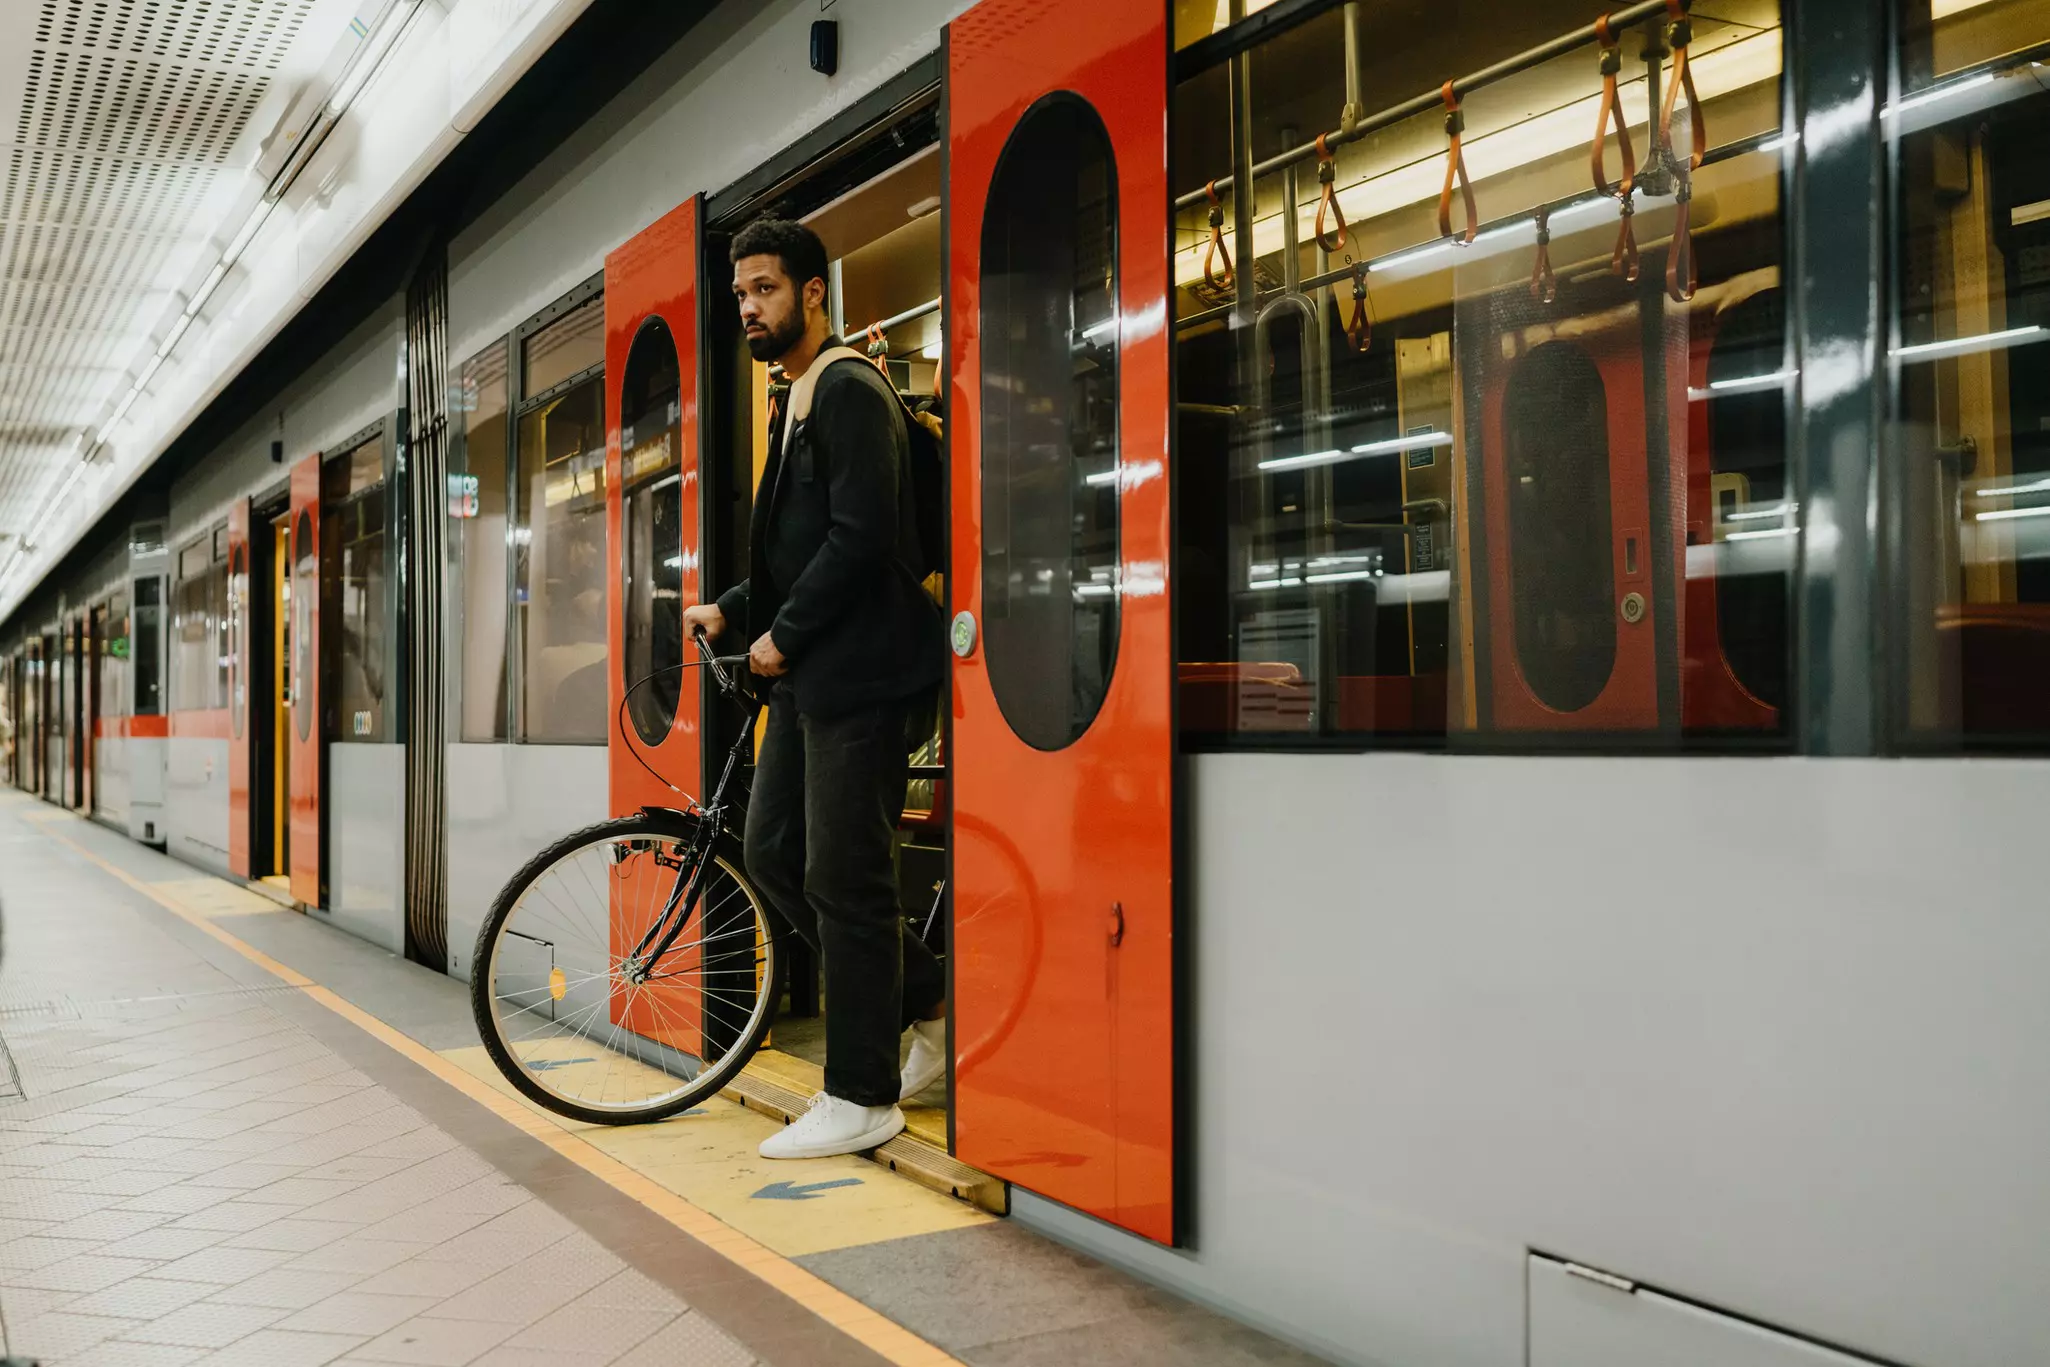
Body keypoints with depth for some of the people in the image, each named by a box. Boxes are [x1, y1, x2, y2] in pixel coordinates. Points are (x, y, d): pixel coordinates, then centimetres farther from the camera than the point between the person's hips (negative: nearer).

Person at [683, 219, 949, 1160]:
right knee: (771, 852, 11)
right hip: (808, 671, 10)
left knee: (842, 880, -5)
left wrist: (782, 634, -13)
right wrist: (733, 611, 10)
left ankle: (861, 1098, 7)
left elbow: (859, 536, -20)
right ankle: (922, 998, 23)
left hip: (856, 669, -10)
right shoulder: (800, 399, 20)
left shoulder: (849, 389, -10)